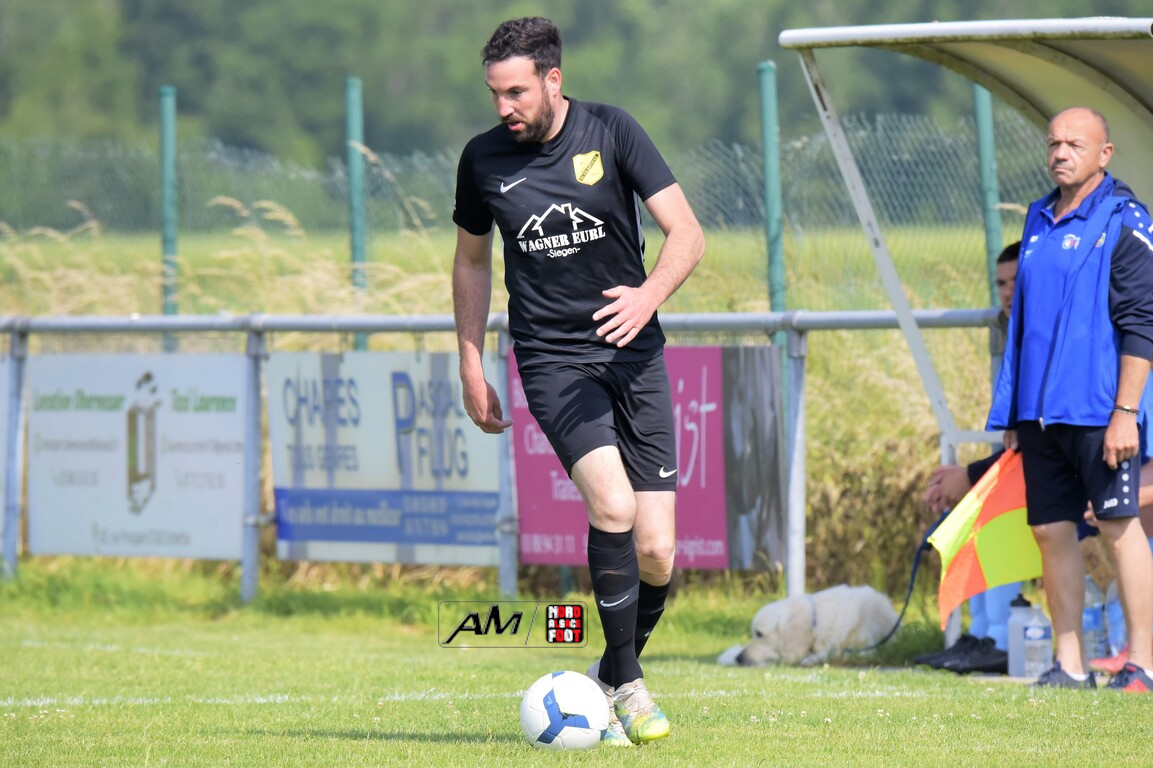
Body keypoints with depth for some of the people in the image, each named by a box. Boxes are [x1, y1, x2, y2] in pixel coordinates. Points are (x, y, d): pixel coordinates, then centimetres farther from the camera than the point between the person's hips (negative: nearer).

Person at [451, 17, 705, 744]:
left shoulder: (610, 132, -5)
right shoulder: (484, 159, 0)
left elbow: (687, 233, -6)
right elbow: (472, 260, 17)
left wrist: (650, 296, -26)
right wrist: (472, 369, 13)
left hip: (633, 353, 1)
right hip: (553, 360, -1)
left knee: (656, 554, -5)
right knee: (611, 502, -26)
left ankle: (618, 669, 23)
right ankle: (626, 683, -13)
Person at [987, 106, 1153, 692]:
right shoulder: (1040, 219, 15)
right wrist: (1014, 414, 17)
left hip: (1098, 409, -7)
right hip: (1041, 409, 7)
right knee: (1051, 531, 6)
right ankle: (1069, 665, 11)